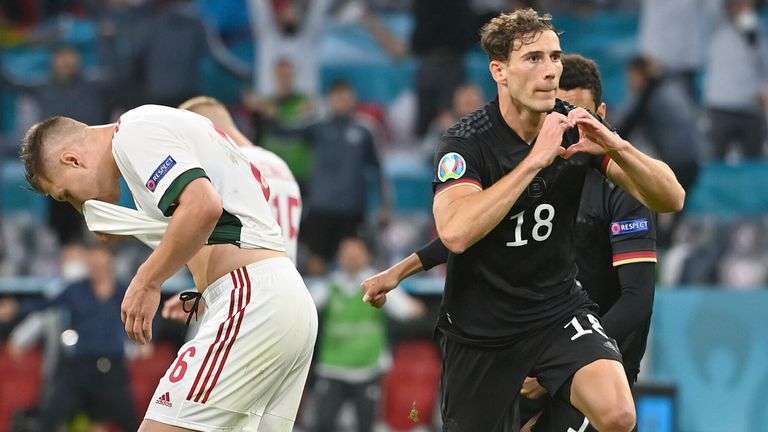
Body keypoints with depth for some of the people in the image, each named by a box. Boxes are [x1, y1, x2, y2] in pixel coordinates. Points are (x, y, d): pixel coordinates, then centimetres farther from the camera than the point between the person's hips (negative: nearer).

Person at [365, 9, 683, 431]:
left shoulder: (575, 128, -5)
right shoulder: (467, 142, -17)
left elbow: (670, 199, -8)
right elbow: (455, 232, -35)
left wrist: (616, 147, -26)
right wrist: (536, 159, -36)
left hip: (558, 309, 2)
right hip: (479, 328, -2)